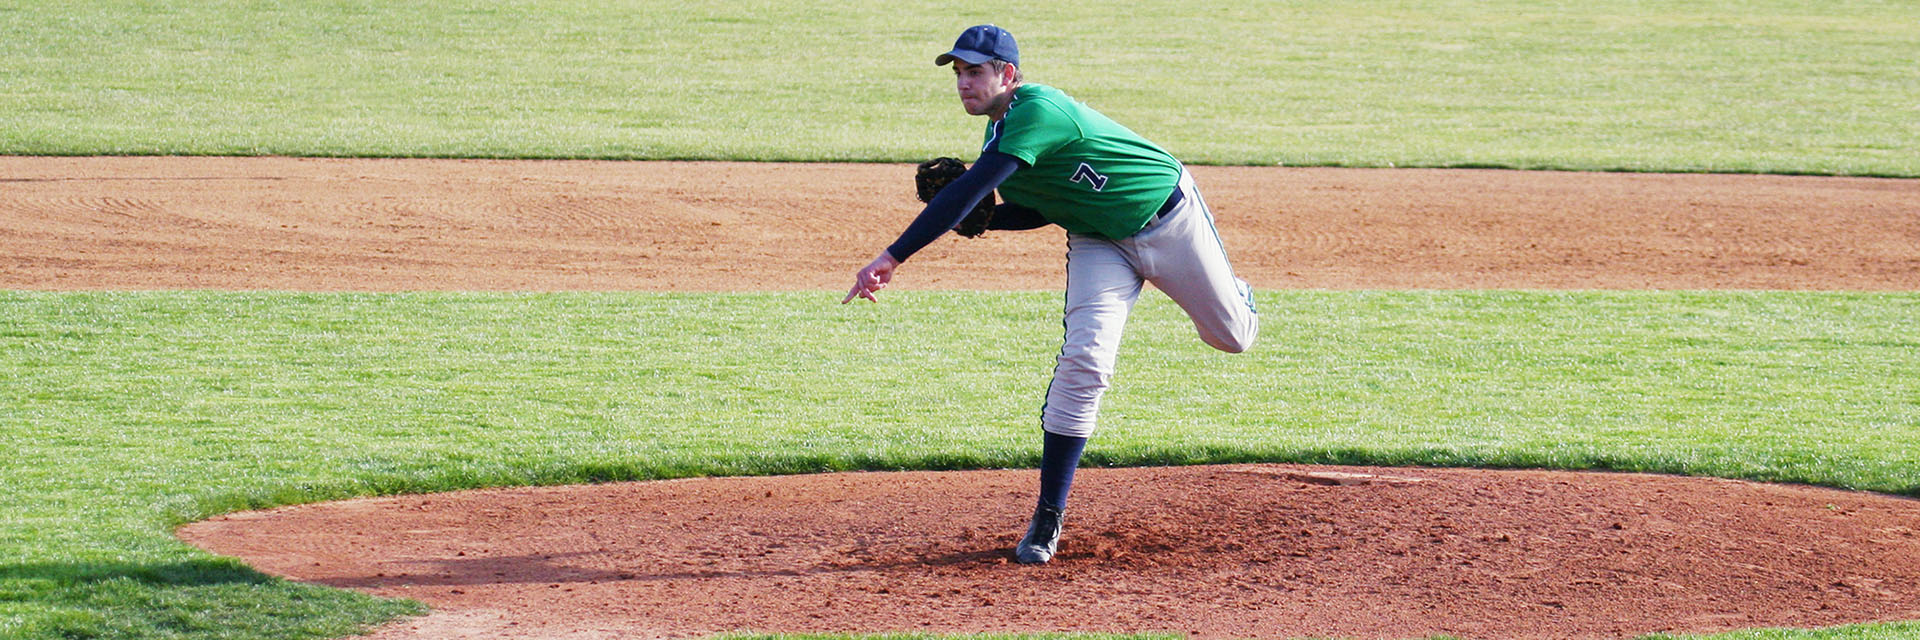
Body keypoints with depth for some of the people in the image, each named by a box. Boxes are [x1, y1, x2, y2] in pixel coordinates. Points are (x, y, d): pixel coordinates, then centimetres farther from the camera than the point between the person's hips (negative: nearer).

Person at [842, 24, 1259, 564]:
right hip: (1099, 245, 6)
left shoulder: (1038, 111, -35)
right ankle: (1048, 518, -12)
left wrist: (894, 256, -46)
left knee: (1231, 336, 11)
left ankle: (1229, 297, 52)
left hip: (1170, 217, -6)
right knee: (1083, 359, -14)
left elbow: (969, 191, -42)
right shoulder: (1000, 132, -5)